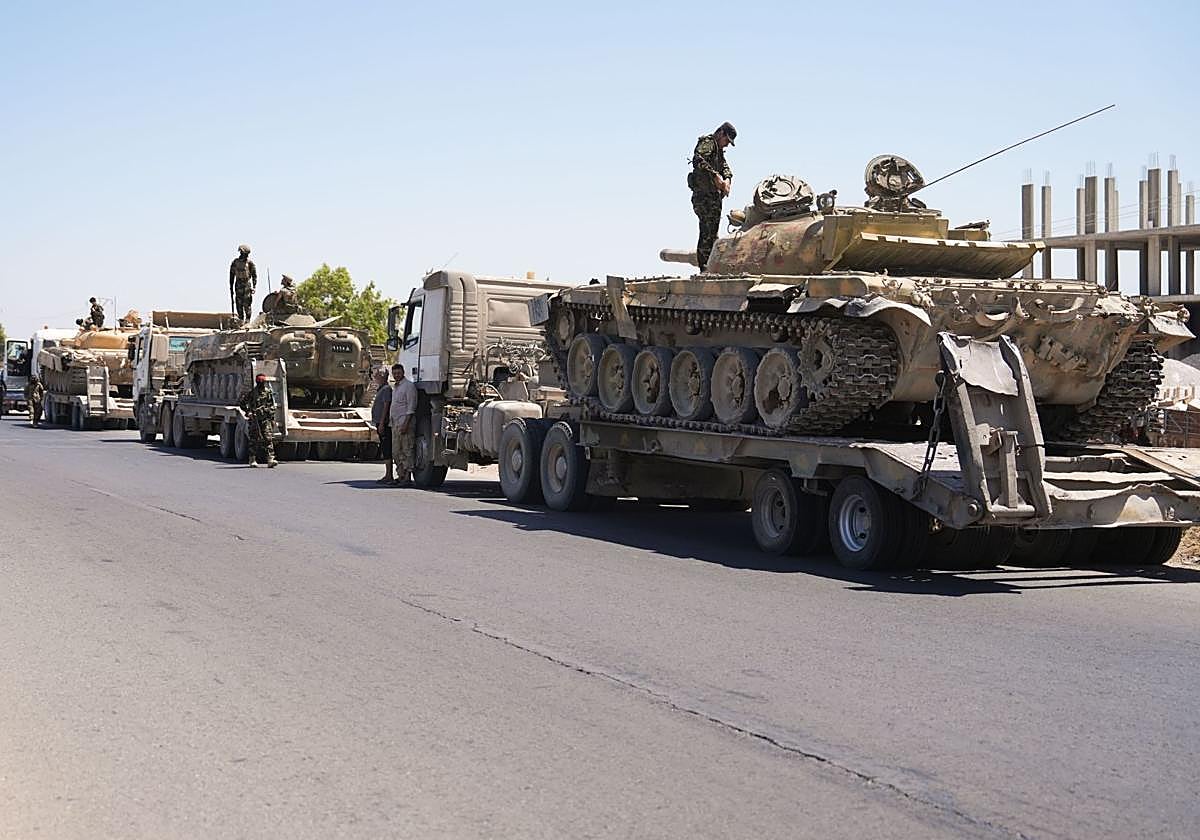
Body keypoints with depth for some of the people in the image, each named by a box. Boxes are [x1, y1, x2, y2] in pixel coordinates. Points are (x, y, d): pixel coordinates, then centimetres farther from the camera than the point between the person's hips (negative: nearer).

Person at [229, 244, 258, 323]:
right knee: (239, 305, 2)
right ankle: (241, 321, 9)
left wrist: (254, 286, -9)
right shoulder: (235, 262, 6)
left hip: (247, 285, -3)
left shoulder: (250, 262, -1)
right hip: (238, 286, 3)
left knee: (247, 305, -7)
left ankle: (247, 321, -1)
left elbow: (254, 275, 0)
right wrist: (231, 288, 10)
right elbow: (231, 276, 12)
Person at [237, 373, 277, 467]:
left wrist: (272, 419, 7)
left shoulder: (268, 392, 7)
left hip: (265, 419, 1)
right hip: (254, 419, -1)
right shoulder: (250, 392, 0)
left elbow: (272, 407, 11)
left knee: (268, 438, -10)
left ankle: (270, 459, -17)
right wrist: (248, 411, -3)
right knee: (254, 440, 5)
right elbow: (241, 402, 7)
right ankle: (252, 460, 15)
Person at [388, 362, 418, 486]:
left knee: (406, 451, -8)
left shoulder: (408, 386, -8)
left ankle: (406, 477, -8)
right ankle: (400, 475, 17)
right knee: (396, 452, 10)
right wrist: (390, 420, 18)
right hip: (395, 423, 9)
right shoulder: (394, 388, 20)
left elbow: (411, 407, -14)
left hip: (405, 422, -9)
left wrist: (405, 424, -20)